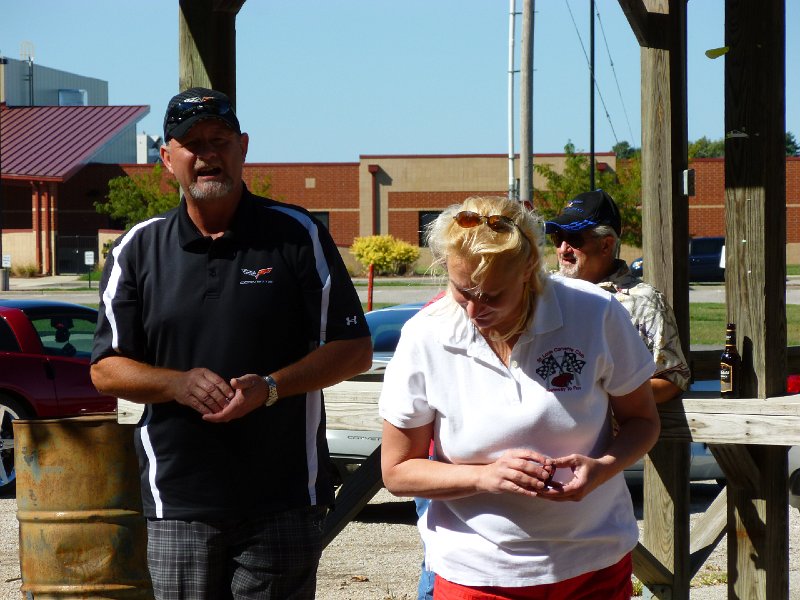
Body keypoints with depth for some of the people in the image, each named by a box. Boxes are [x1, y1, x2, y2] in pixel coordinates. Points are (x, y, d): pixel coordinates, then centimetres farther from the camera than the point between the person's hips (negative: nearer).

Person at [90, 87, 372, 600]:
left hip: (283, 504, -1)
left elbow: (354, 349, 2)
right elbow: (106, 369, 9)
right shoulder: (138, 250, 8)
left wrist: (271, 387, -14)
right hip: (179, 504, 1)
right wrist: (179, 383, -11)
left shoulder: (298, 235, 4)